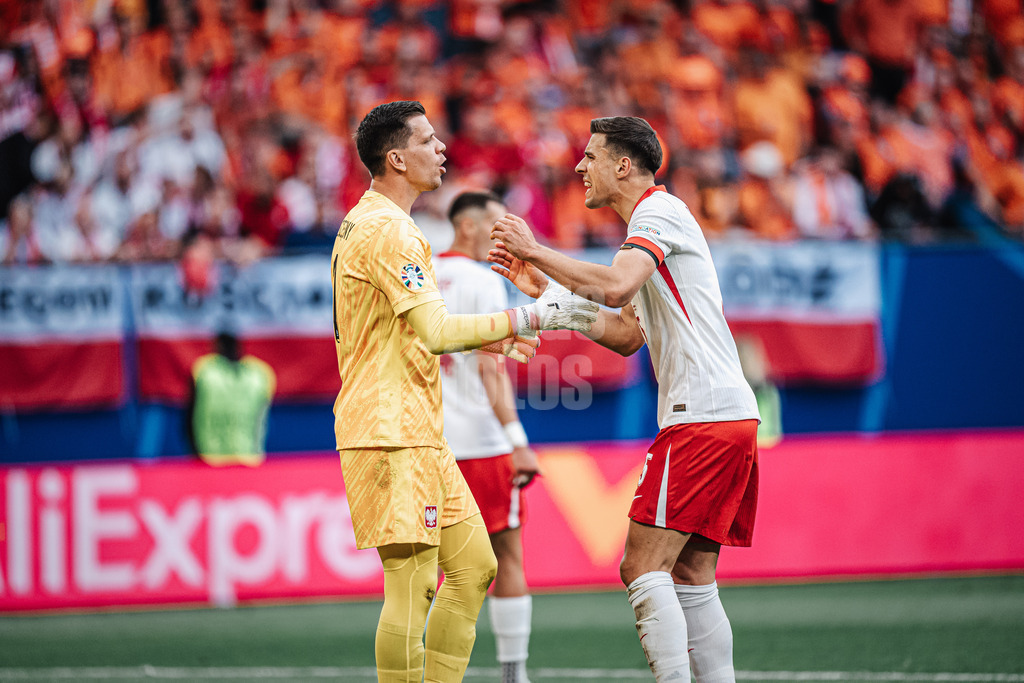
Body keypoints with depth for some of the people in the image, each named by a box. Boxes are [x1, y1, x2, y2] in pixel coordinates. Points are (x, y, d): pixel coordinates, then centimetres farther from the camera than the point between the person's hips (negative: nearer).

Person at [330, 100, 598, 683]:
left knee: (474, 566, 11)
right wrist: (531, 317, -17)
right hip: (391, 433, -11)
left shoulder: (366, 223, 19)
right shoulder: (386, 231, -15)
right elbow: (435, 331, -23)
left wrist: (485, 337, 20)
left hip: (420, 432, 11)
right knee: (413, 584, -10)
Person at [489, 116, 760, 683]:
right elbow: (628, 335, 24)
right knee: (692, 577, 8)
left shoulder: (659, 211, -6)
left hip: (702, 417, -10)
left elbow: (615, 285, -25)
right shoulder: (653, 220, 24)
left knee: (643, 568, -12)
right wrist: (544, 290, 21)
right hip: (732, 419, 10)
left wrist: (536, 251, -13)